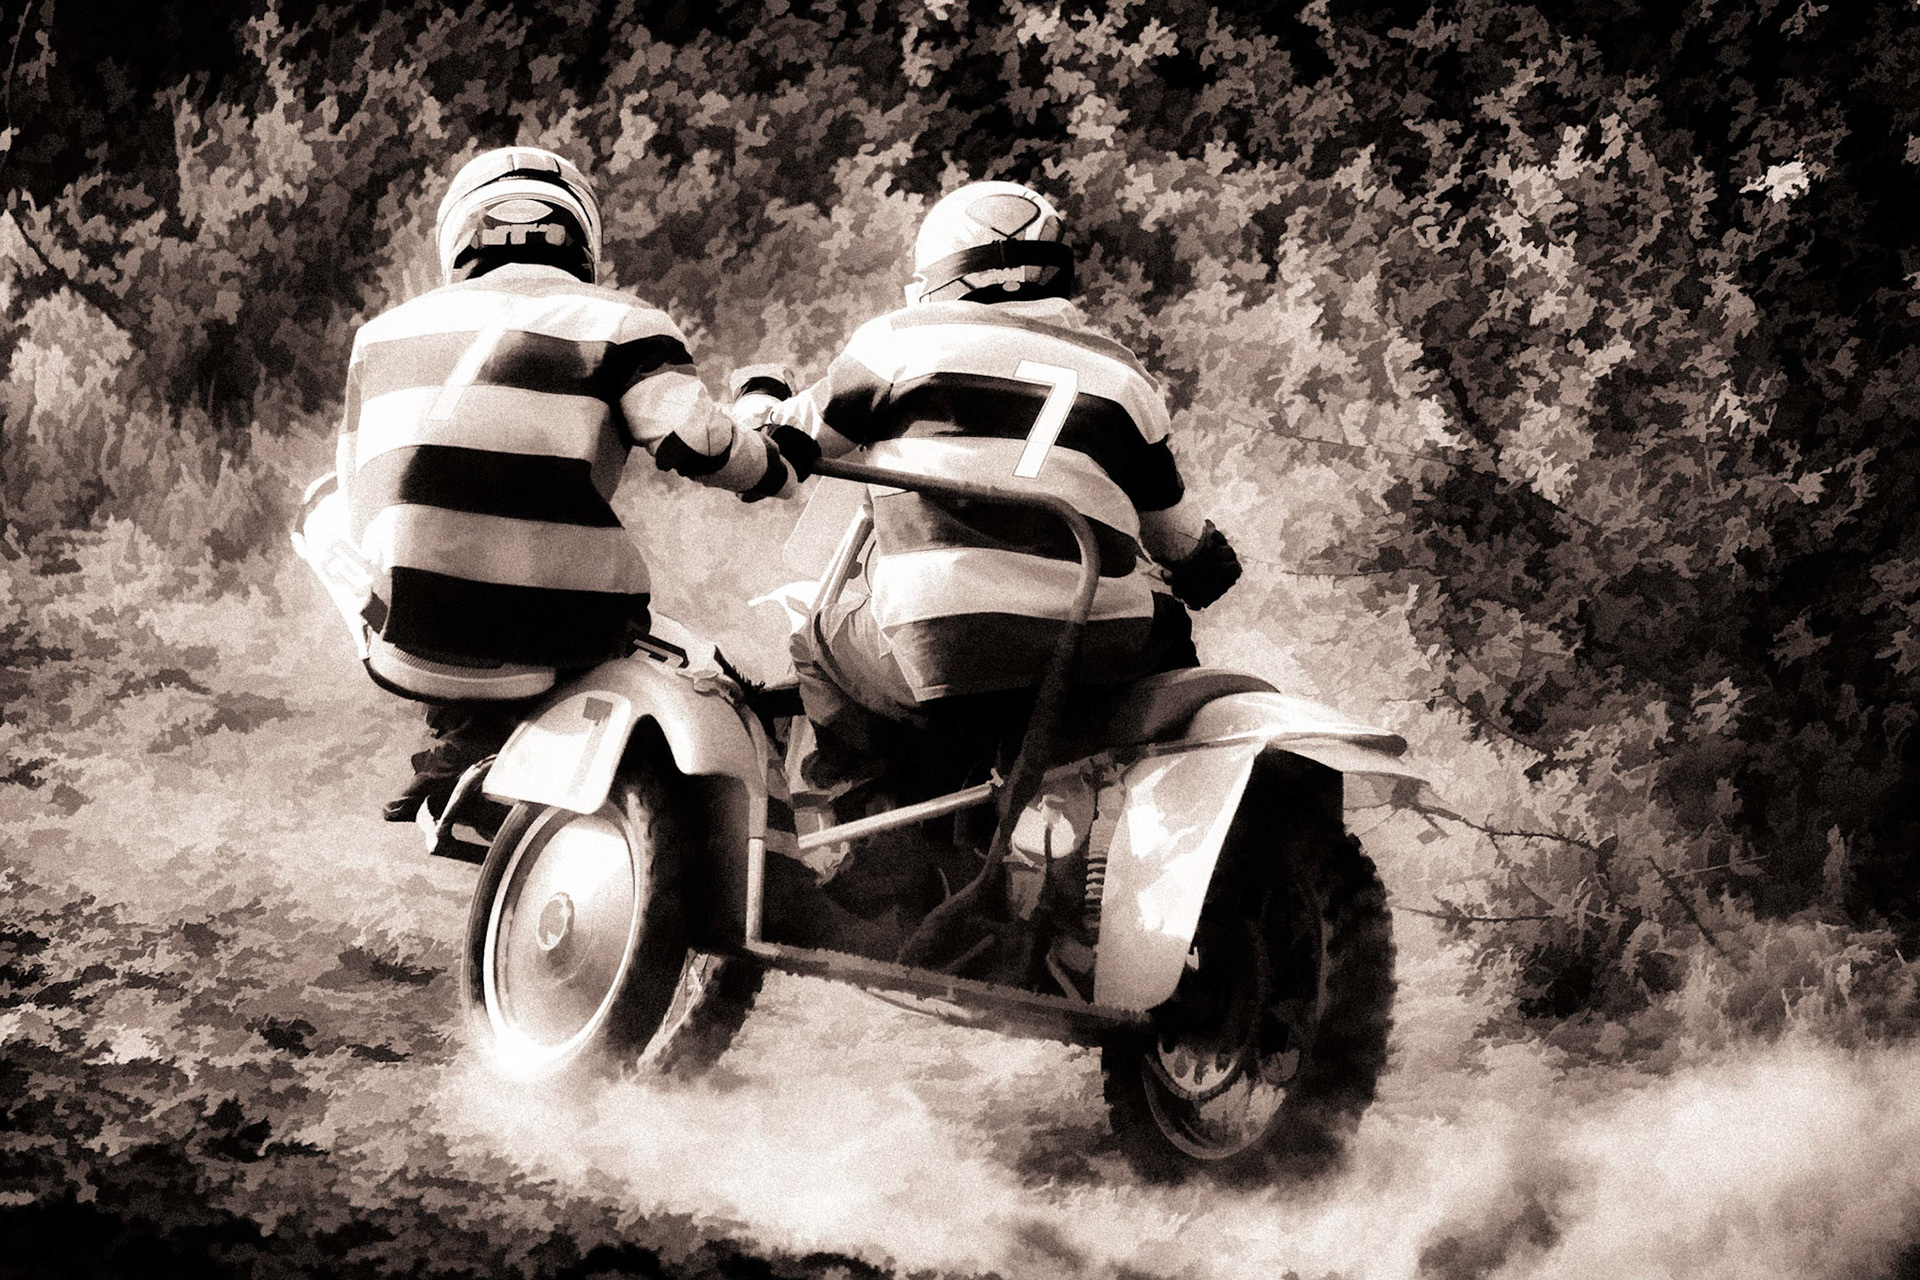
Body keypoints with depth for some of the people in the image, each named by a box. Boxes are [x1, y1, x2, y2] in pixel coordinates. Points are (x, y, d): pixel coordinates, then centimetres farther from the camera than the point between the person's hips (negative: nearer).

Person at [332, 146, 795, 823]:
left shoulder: (384, 332, 21)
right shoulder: (614, 322, 7)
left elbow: (358, 491, 24)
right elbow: (693, 436, -10)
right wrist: (773, 470, 10)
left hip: (409, 636, 3)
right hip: (559, 632, -3)